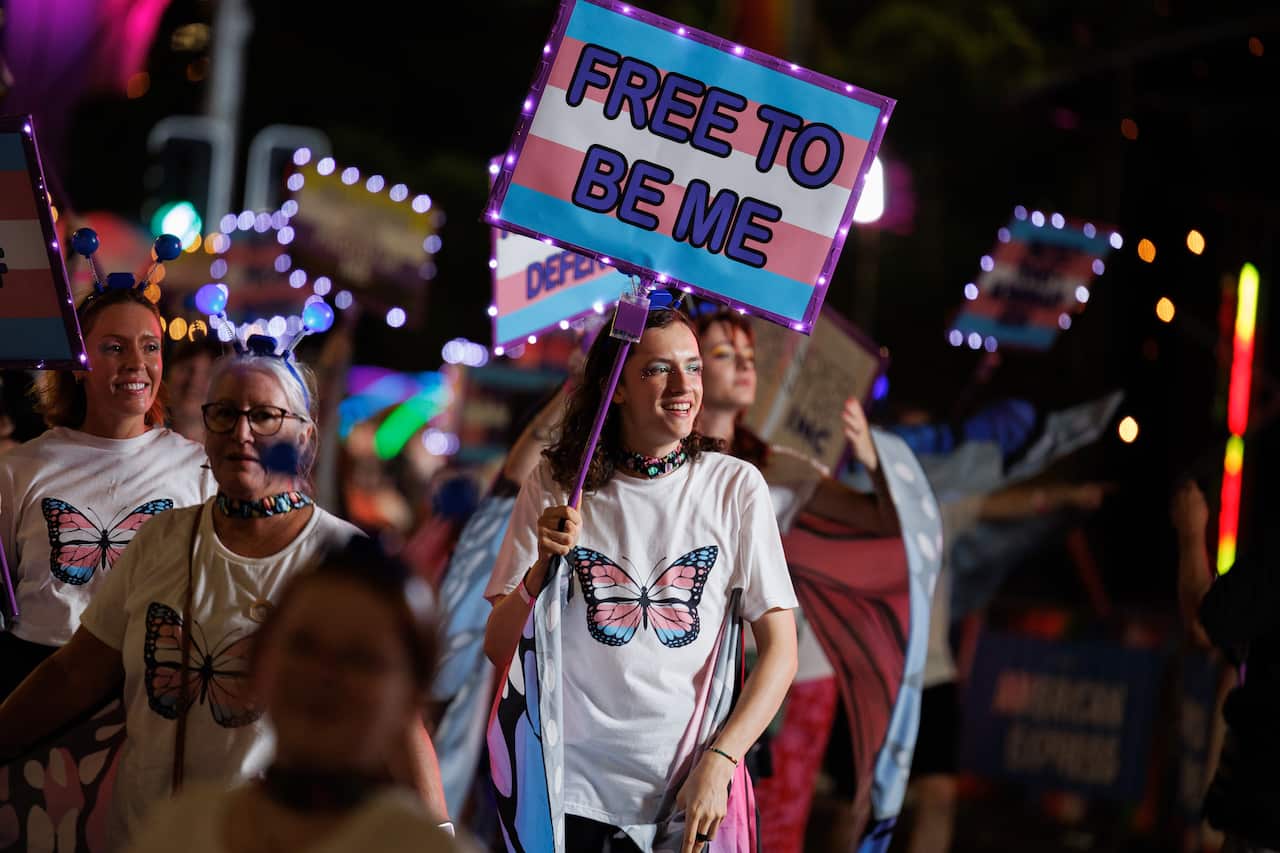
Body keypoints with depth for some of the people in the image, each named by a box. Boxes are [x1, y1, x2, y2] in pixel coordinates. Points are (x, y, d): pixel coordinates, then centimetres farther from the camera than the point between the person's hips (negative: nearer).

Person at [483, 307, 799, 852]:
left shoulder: (735, 486, -1)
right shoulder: (554, 486, 0)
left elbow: (780, 650, -2)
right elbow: (498, 649, 1)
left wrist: (718, 763, -12)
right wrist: (542, 569, -16)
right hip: (569, 790, 0)